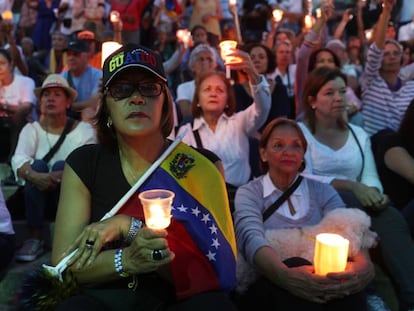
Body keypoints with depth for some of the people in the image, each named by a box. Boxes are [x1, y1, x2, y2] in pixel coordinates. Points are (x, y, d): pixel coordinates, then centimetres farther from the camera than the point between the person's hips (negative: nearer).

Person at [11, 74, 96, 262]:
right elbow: (18, 160, -15)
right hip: (39, 197, 1)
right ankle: (35, 238, -25)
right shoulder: (31, 129, 4)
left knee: (61, 165, -28)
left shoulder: (84, 130, 0)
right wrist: (35, 176, -38)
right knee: (38, 164, -26)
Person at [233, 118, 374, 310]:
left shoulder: (322, 191, 14)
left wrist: (364, 264, -29)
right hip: (271, 288, -2)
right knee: (296, 265, -35)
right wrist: (285, 275, -37)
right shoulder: (249, 193, 5)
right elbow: (251, 238, -16)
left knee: (346, 276, -32)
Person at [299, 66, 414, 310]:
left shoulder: (358, 134, 20)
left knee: (390, 218, -32)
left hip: (358, 205, 4)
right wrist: (352, 186, -21)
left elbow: (370, 177, 10)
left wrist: (374, 192, -16)